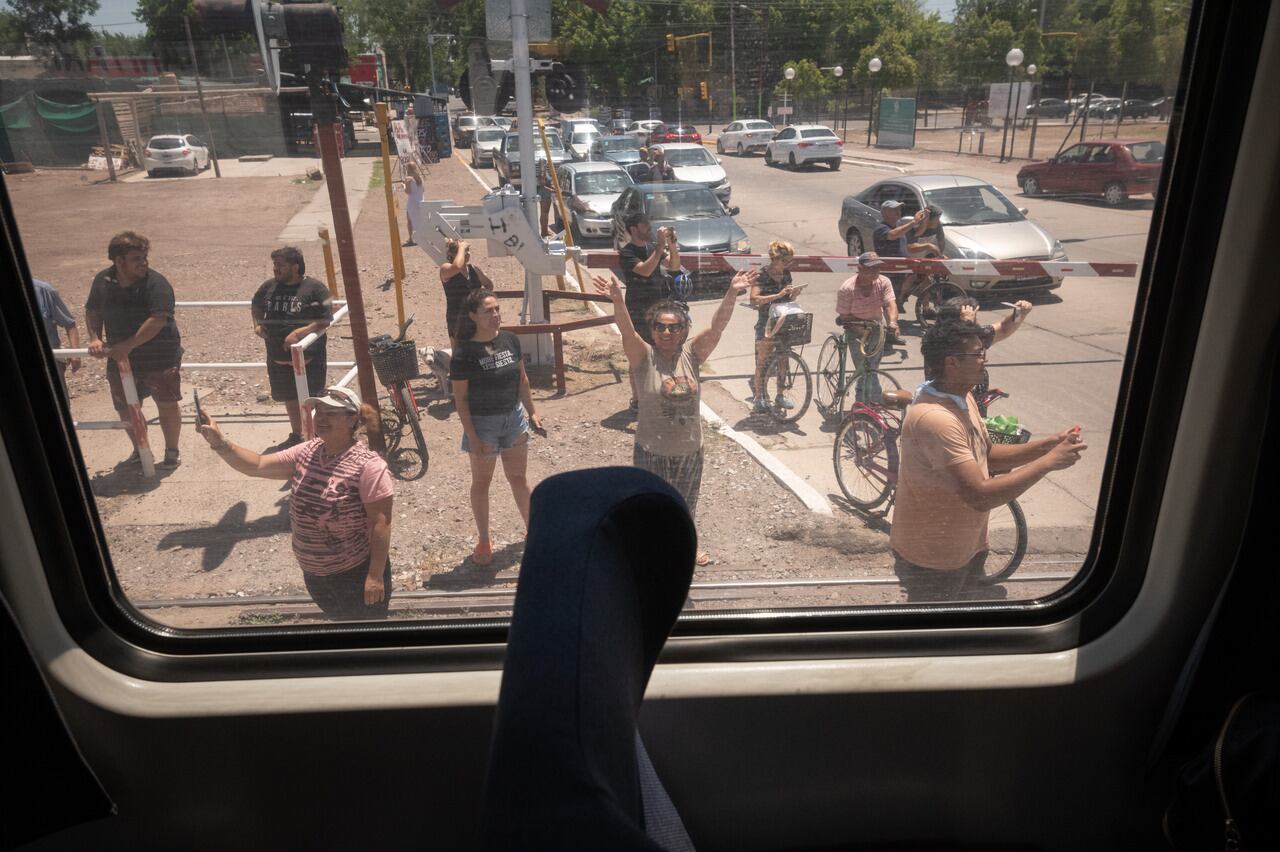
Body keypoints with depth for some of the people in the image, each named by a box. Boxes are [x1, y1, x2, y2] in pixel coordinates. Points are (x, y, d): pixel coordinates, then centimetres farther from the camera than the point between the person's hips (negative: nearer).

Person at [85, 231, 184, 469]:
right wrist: (95, 338, -5)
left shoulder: (156, 283, -18)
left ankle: (172, 453, 22)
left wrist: (128, 345, -27)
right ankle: (140, 451, 33)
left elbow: (157, 320, -27)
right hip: (120, 359, 5)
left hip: (160, 357, -5)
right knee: (126, 407, 13)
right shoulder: (102, 281, -1)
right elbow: (92, 312, 12)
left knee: (167, 404, 4)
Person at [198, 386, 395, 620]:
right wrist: (220, 443, -17)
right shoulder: (306, 453, -1)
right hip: (313, 573, 7)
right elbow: (257, 465, -1)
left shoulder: (368, 465, -23)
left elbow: (381, 523, -22)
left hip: (356, 574, -7)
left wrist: (376, 576, -22)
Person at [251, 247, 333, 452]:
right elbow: (256, 306, 24)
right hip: (278, 357, 6)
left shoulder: (315, 289, -12)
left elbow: (326, 320, -17)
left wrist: (300, 332, -26)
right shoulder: (269, 286, 5)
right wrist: (257, 324, 6)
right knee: (290, 398, 19)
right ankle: (296, 436, 36)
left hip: (309, 358, -6)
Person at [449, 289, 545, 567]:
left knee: (518, 478, 16)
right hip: (482, 422, -4)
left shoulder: (510, 340, -4)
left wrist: (532, 412, 7)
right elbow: (460, 398, -13)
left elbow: (522, 379, 7)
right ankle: (483, 540, 28)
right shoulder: (464, 353, -18)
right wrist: (472, 436, -15)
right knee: (482, 482, 13)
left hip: (514, 416, 4)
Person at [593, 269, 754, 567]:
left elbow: (717, 327, -17)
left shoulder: (692, 354, -5)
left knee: (685, 507, 24)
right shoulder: (643, 356, -11)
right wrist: (617, 300, -46)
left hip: (689, 450, 3)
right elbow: (626, 330, -28)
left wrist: (731, 294, -32)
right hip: (651, 452, -3)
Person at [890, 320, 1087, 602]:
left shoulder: (963, 399, 2)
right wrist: (1048, 462, -27)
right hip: (931, 559, -9)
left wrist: (1045, 446, -3)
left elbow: (986, 455, 11)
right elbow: (980, 496, -35)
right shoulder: (934, 419, -32)